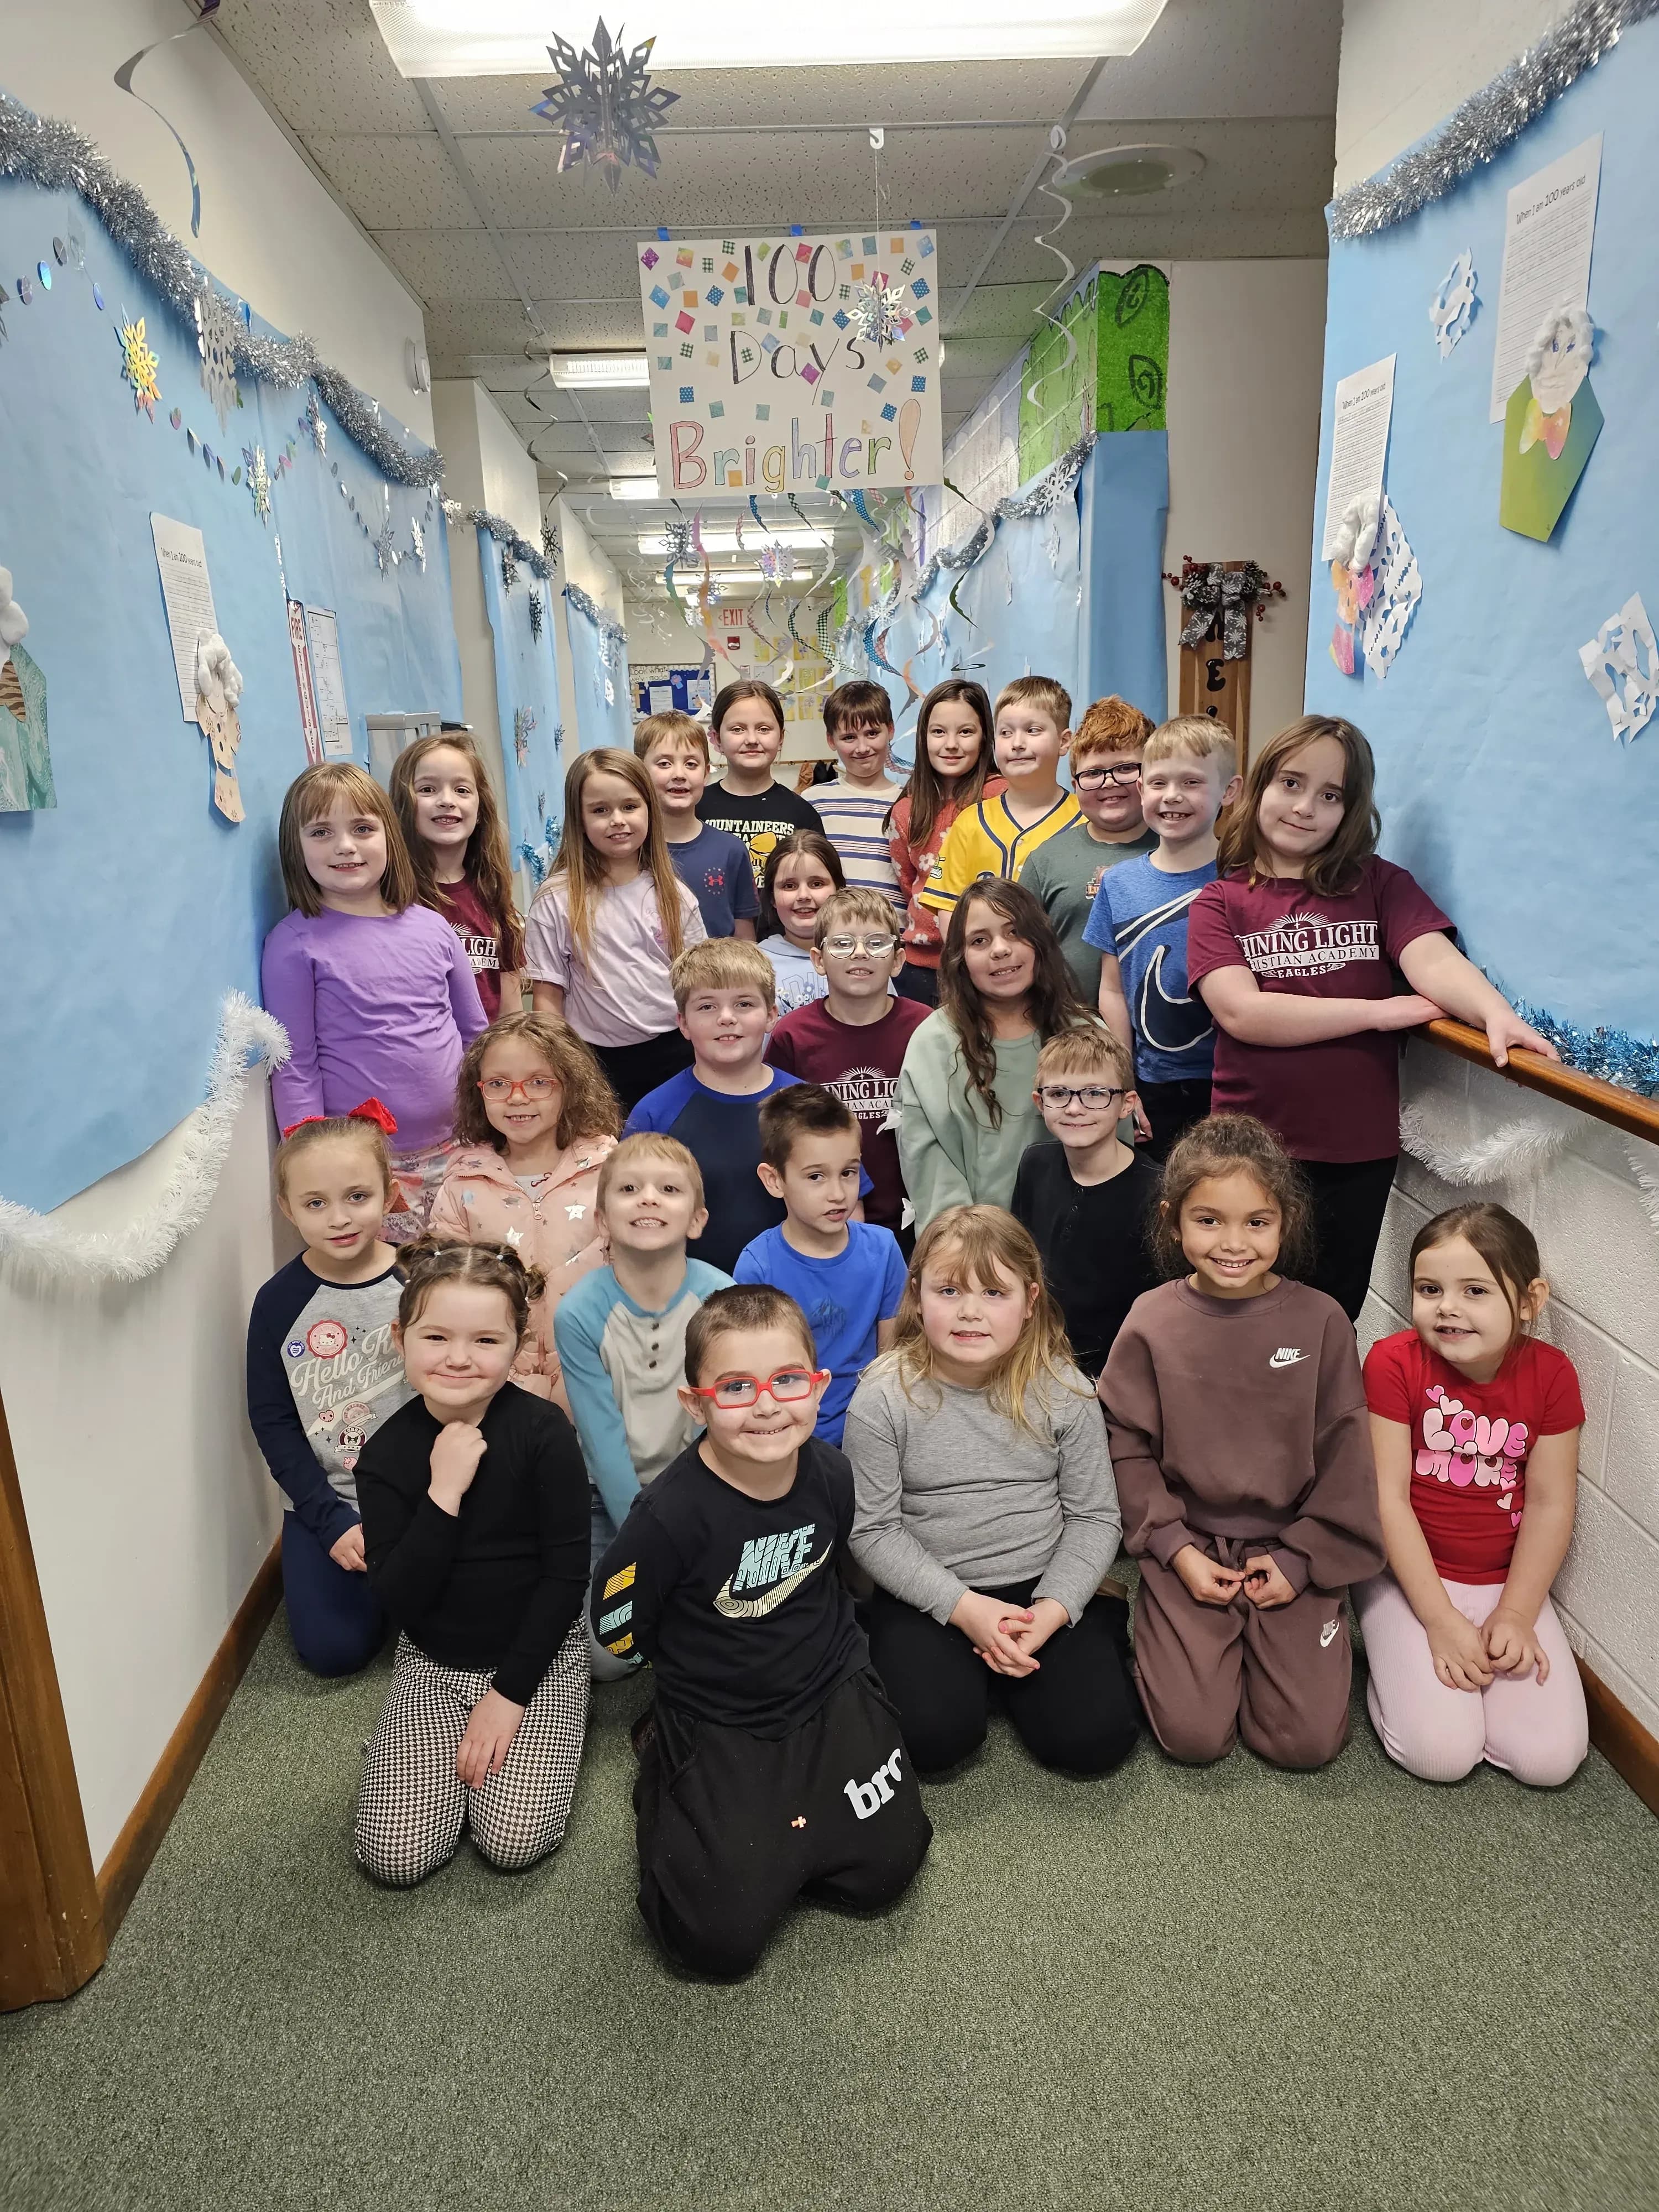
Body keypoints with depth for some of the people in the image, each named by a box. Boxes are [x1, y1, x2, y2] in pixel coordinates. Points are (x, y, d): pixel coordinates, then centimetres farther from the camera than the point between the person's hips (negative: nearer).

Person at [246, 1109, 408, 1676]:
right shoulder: (280, 1301, -8)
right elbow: (272, 1423, -3)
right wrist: (332, 1519, -9)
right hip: (325, 1501, 1)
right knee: (332, 1648, -8)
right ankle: (346, 1556, 21)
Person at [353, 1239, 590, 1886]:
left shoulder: (542, 1432, -17)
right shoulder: (388, 1453, -10)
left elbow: (566, 1573, -13)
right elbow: (398, 1601, -16)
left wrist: (511, 1693, -14)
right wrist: (444, 1492, -27)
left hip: (536, 1654, -2)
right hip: (432, 1663, 2)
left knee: (515, 1842, -15)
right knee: (394, 1855, -10)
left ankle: (510, 1730, 13)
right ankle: (458, 1745, 17)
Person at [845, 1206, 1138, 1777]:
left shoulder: (1064, 1391, -7)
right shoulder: (883, 1399, -13)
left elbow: (1094, 1517, -1)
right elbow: (872, 1529, -9)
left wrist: (1052, 1610, -15)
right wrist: (963, 1607, -17)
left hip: (1042, 1587, 1)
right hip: (929, 1595, -1)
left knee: (1093, 1739, -13)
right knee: (933, 1736, -22)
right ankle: (969, 1668, 9)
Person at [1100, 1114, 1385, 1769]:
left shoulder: (1319, 1320, -7)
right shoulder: (1151, 1323, -8)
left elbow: (1345, 1452, -2)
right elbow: (1128, 1446, -2)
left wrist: (1302, 1558, -6)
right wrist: (1173, 1547, -9)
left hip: (1293, 1551, 1)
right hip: (1189, 1549, 0)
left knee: (1308, 1739, -5)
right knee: (1194, 1734, -8)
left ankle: (1263, 1641, 22)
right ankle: (1173, 1639, 21)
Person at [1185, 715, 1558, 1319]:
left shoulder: (1380, 885, 4)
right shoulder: (1220, 902, 0)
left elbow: (1433, 959, -13)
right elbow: (1242, 1012, -14)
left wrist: (1496, 1013, -33)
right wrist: (1381, 1011, -15)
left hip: (1359, 1153, 1)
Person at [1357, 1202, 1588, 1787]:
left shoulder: (1550, 1373, -9)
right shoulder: (1393, 1362, -16)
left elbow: (1550, 1505, -4)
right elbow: (1389, 1497, -15)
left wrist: (1515, 1616, -10)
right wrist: (1441, 1621, -17)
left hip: (1508, 1581, 3)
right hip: (1409, 1574, -3)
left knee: (1550, 1758, -9)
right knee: (1441, 1753, -16)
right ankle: (1400, 1660, 12)